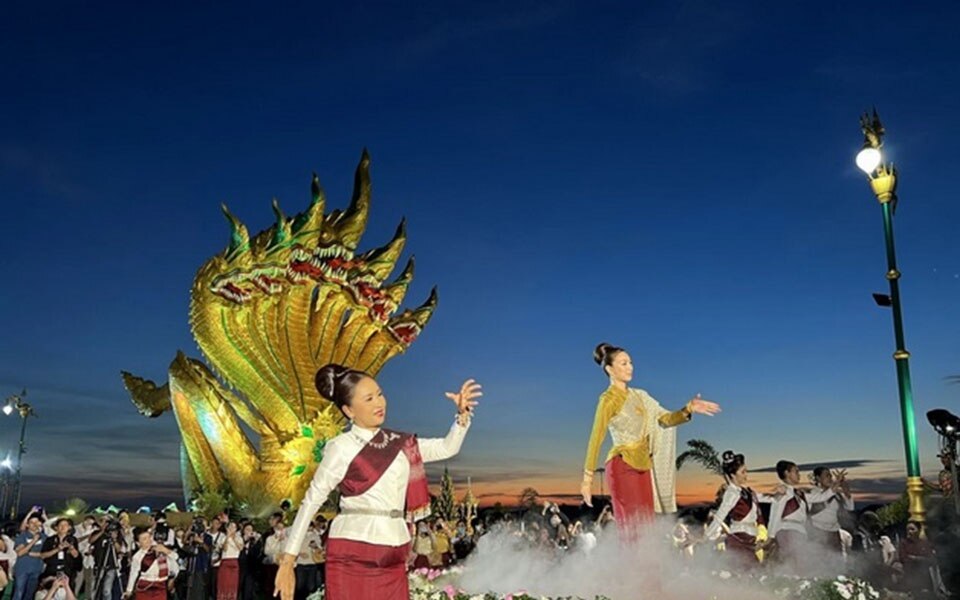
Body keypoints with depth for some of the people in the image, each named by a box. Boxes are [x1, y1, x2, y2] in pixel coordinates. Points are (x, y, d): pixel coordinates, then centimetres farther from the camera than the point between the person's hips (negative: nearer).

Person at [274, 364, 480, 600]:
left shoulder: (399, 443, 12)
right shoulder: (342, 447, -5)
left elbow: (447, 448, 16)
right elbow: (311, 502, -5)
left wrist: (462, 415, -1)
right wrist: (287, 561, -8)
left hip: (392, 558, 6)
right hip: (352, 555, -5)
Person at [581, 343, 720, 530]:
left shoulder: (638, 396, 14)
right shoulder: (608, 400, -8)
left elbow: (665, 419, 10)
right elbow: (595, 440, -10)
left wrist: (689, 409, -8)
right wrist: (588, 478, -13)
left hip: (643, 466, 8)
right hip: (623, 466, -7)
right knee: (632, 528, -8)